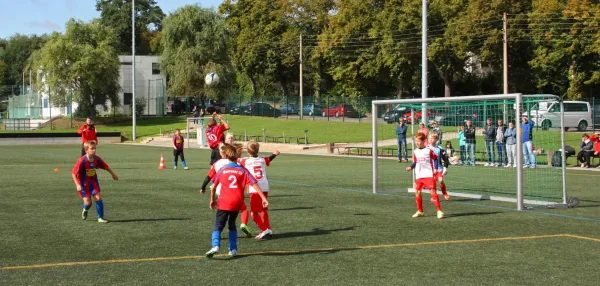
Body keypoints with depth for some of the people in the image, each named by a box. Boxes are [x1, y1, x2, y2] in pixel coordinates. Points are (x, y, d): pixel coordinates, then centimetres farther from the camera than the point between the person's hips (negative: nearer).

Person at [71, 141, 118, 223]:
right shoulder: (82, 161, -25)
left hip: (93, 181, 4)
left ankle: (100, 218, 3)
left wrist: (113, 174, 16)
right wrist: (77, 185, -27)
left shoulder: (97, 159, -11)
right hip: (84, 183, -4)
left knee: (98, 198, -8)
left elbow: (106, 166, 7)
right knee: (88, 202, -7)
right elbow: (73, 173, -21)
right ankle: (85, 210, 31)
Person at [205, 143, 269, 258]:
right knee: (232, 224, 22)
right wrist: (263, 198, -4)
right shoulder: (243, 171, 5)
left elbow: (213, 187, 7)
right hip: (237, 203, 2)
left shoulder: (222, 170, 4)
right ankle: (233, 249, 19)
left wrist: (212, 200, 21)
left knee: (218, 226, 1)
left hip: (223, 203, -2)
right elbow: (254, 184, -2)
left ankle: (215, 246, -23)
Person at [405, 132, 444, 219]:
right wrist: (411, 167, 2)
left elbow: (435, 159, 1)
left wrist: (435, 168, -11)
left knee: (433, 192, -10)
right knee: (417, 192, 5)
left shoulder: (429, 150, -6)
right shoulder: (415, 152, 9)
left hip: (429, 175, -5)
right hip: (419, 176, 5)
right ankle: (420, 211, 19)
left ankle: (439, 211, -4)